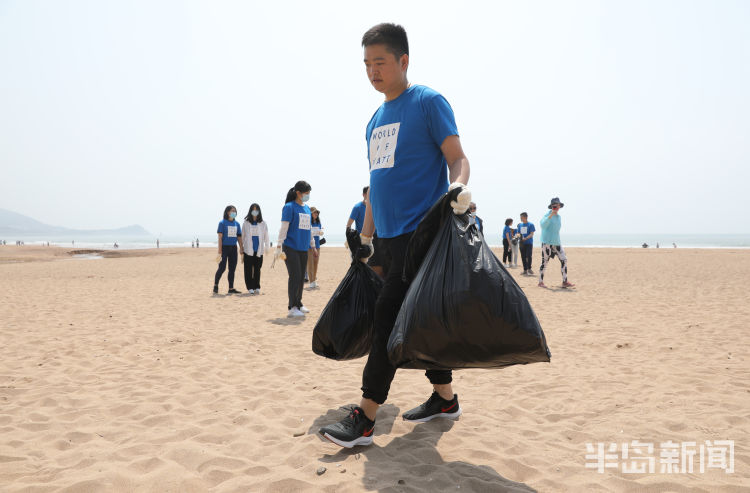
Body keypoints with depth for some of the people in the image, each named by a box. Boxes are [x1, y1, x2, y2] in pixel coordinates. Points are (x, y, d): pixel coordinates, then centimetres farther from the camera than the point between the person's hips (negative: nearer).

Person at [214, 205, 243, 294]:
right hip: (225, 247, -5)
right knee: (222, 267, -8)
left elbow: (239, 237, 13)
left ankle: (231, 288, 12)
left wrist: (241, 248, 6)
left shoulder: (237, 224, 11)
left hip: (233, 248, 5)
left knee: (232, 268, 7)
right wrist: (220, 251, -14)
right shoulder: (222, 223, -4)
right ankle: (215, 285, 9)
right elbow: (220, 237, -8)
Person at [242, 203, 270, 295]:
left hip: (259, 250, 0)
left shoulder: (263, 224, 6)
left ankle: (257, 287, 10)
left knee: (257, 269, 4)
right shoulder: (246, 223, 5)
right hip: (248, 250, 0)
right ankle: (250, 288, 4)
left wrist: (267, 248, 2)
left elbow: (266, 237, 9)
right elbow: (243, 237, 9)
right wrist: (241, 249, 7)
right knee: (248, 269, -1)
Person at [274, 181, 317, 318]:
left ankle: (298, 304, 23)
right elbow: (284, 228, -10)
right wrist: (279, 246, -15)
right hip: (290, 248, -7)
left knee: (301, 277, 11)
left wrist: (313, 246, 24)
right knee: (295, 276, -9)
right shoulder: (289, 207, -7)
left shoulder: (307, 209, 14)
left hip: (303, 249, 7)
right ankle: (292, 308, -4)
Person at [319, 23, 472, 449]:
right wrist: (365, 239, 23)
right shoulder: (376, 121, 19)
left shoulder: (429, 103, -2)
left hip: (420, 230, -8)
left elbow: (457, 158, -9)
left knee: (389, 316, -10)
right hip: (390, 236, 8)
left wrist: (458, 187, -32)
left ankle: (365, 418, -4)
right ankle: (445, 399, 24)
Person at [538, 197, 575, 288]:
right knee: (545, 262, -1)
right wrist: (551, 215, -34)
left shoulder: (558, 216, 15)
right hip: (547, 243, -7)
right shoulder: (547, 215, -8)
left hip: (557, 243, 7)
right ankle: (541, 282, 10)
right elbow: (542, 225, -27)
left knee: (564, 260, -3)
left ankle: (565, 282, 0)